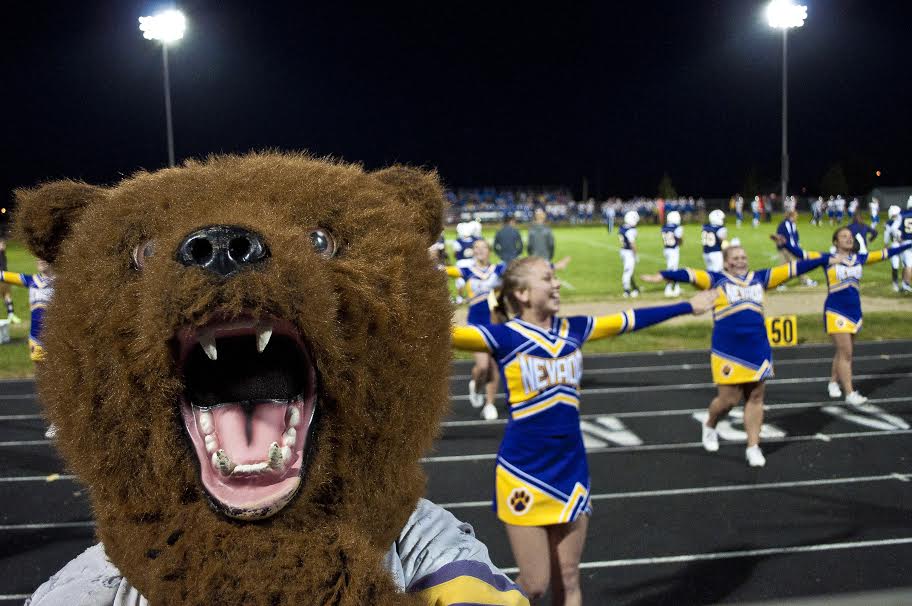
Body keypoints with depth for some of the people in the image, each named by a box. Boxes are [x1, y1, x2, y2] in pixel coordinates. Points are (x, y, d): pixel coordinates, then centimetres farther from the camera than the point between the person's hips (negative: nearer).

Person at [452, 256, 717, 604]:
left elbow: (630, 320, 16)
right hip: (524, 473, -5)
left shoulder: (573, 329, 4)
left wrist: (688, 306, 26)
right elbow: (452, 335, -26)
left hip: (571, 469, 5)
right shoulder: (504, 336, -12)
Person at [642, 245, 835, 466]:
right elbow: (691, 274, -16)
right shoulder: (717, 280, -1)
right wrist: (663, 276, -32)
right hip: (728, 351, -4)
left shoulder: (759, 278, 11)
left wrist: (826, 259, 14)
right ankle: (710, 426, 30)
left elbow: (792, 269, 13)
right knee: (729, 399, 0)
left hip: (757, 350, 4)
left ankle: (753, 447, 17)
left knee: (755, 398, 6)